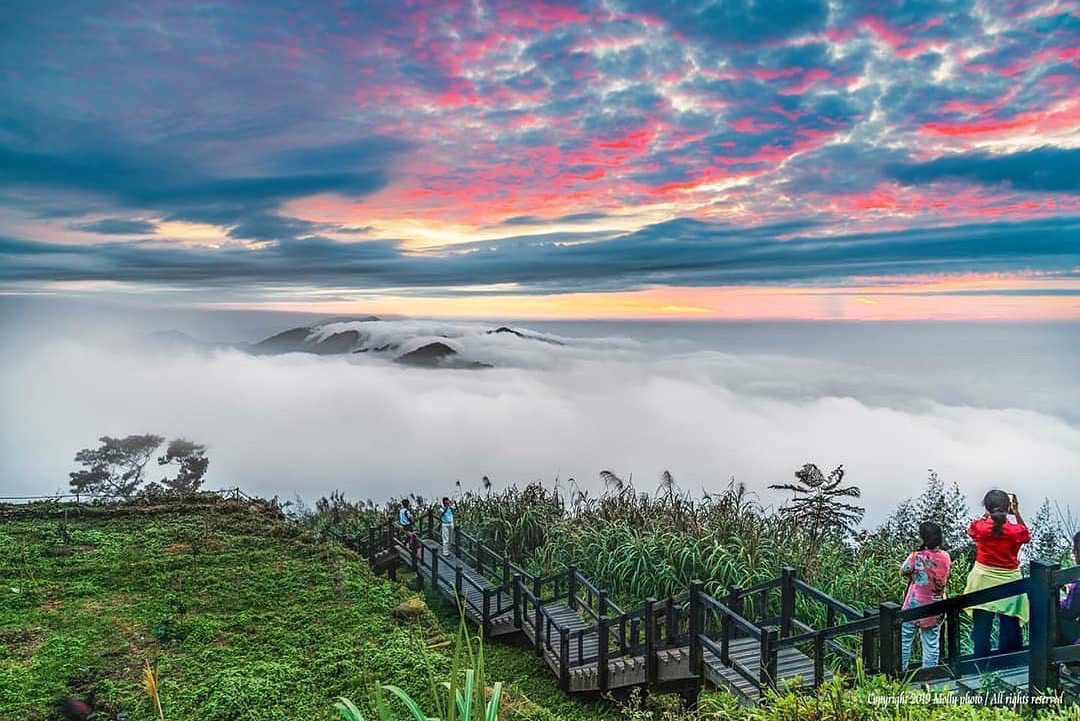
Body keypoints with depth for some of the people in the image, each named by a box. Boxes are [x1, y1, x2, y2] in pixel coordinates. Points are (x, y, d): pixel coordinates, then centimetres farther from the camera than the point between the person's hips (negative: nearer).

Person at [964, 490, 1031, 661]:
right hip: (1009, 583, 0)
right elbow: (1027, 535, 10)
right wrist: (1016, 513, 9)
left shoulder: (979, 527, -14)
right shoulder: (1016, 531, -15)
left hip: (984, 583, 1)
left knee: (981, 629, 9)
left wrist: (987, 514, 12)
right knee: (1010, 629, 11)